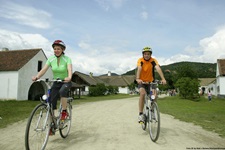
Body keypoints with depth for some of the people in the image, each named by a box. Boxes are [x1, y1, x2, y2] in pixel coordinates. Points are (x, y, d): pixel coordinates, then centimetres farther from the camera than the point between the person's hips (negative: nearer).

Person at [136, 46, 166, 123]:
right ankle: (140, 114, -18)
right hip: (142, 81, -1)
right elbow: (139, 69, -34)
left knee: (154, 95, -18)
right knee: (142, 93, -28)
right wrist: (138, 79, -53)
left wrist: (163, 79, -46)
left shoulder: (153, 60, -15)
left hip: (151, 81, 2)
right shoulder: (140, 60, -17)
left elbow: (158, 68, -31)